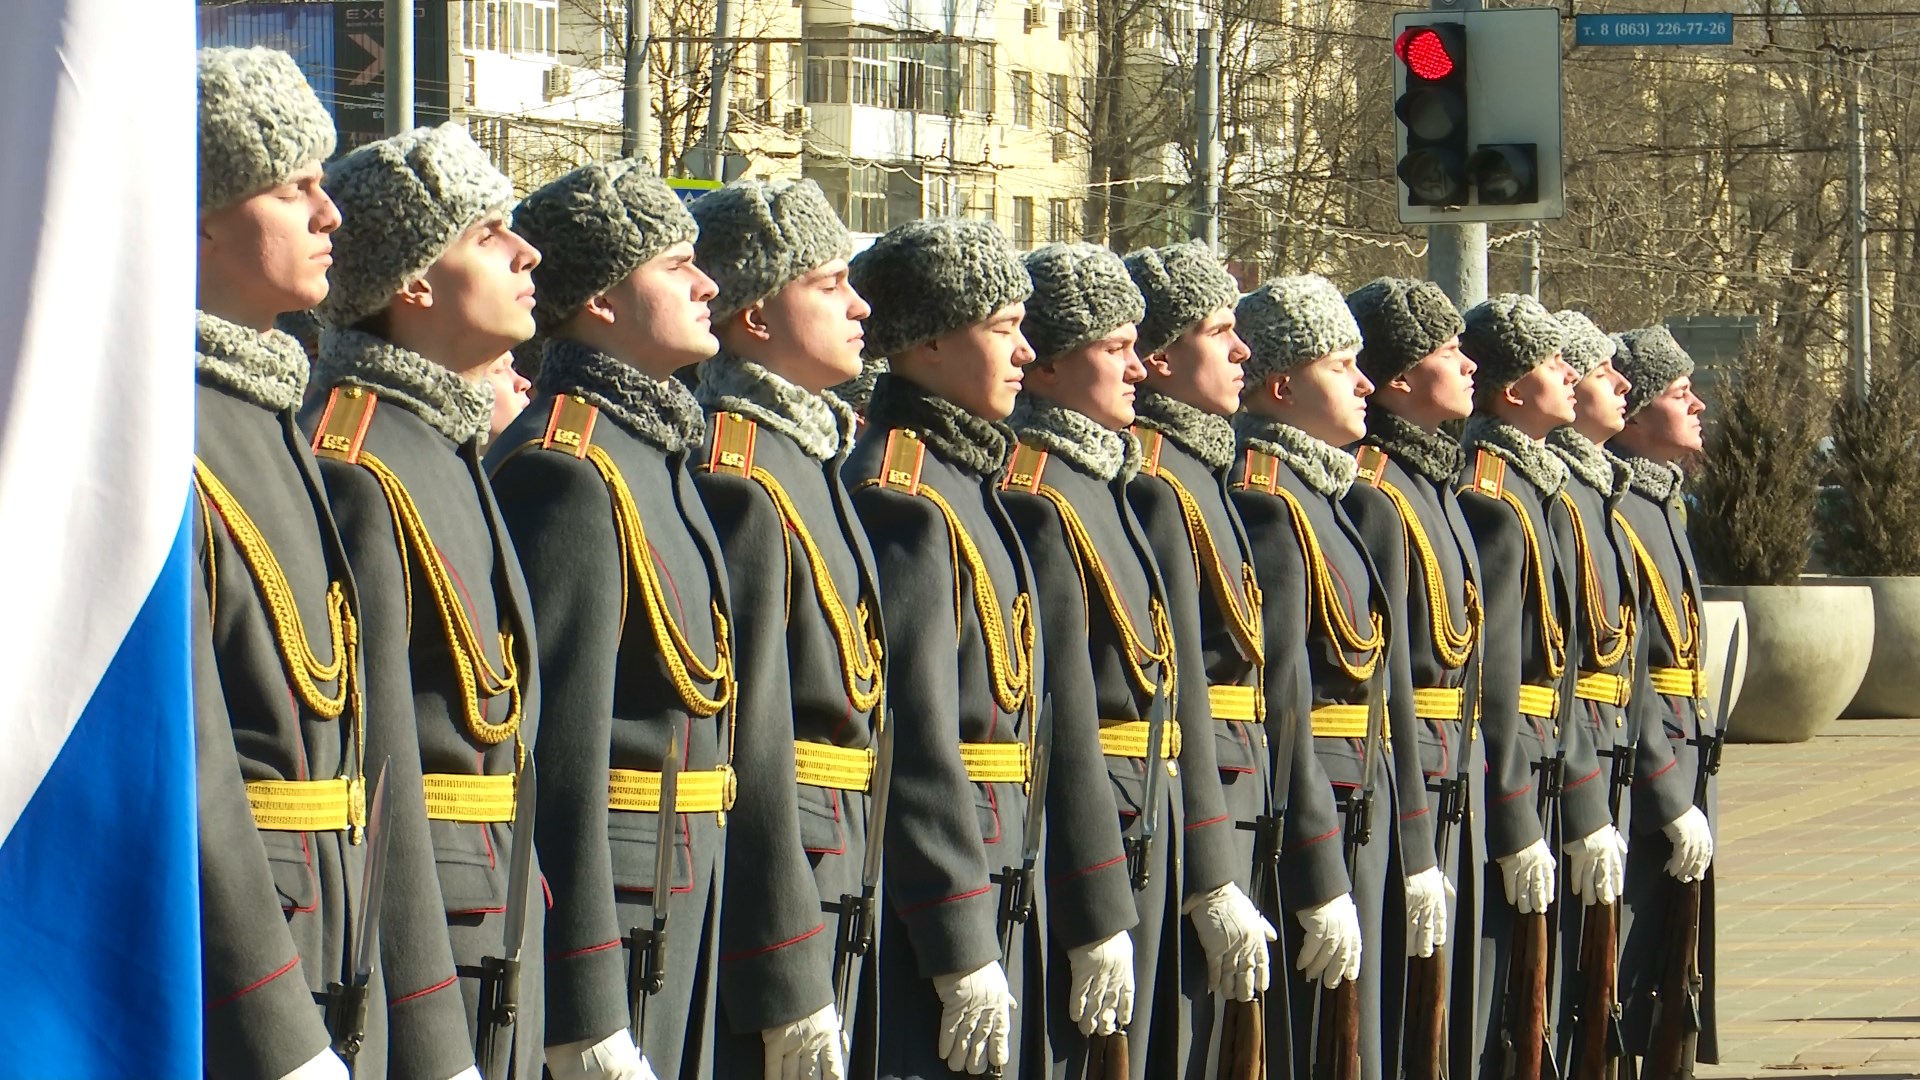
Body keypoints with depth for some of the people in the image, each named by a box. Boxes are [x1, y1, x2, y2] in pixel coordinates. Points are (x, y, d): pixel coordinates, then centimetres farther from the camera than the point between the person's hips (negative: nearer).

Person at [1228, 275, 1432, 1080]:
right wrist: (1314, 882, -21)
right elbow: (1278, 702, -18)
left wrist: (1416, 853, 16)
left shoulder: (1348, 502, 16)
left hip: (1364, 815, 9)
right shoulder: (1264, 504, -13)